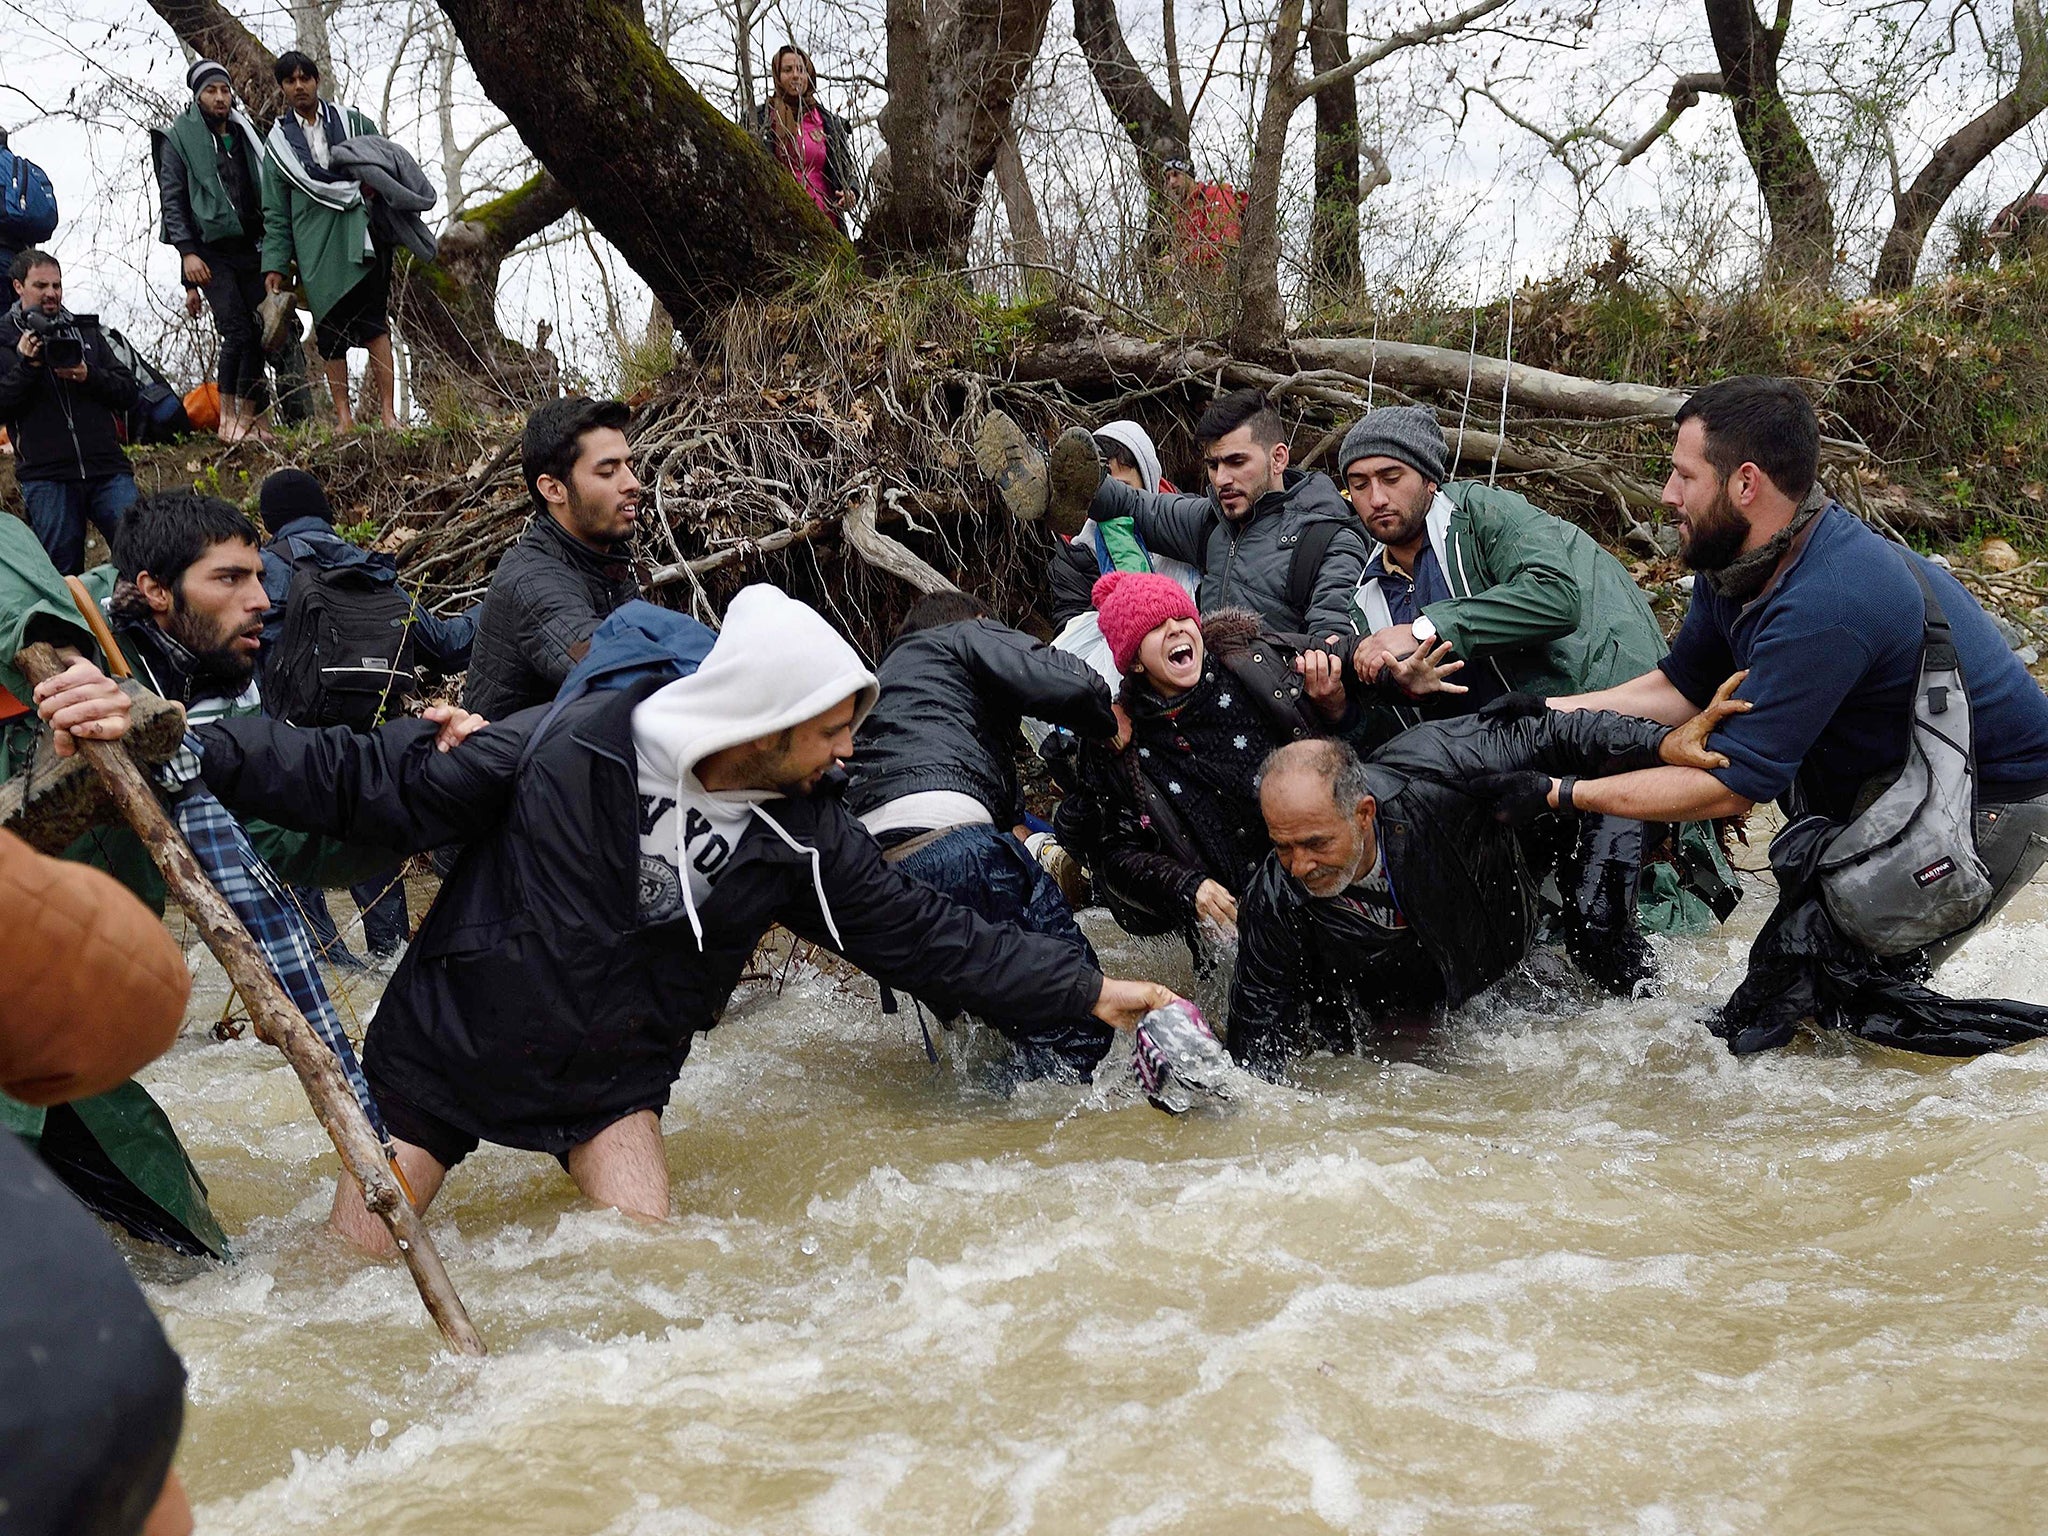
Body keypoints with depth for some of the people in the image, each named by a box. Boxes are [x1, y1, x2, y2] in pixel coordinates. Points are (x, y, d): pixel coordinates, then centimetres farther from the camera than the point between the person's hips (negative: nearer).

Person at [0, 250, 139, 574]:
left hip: (107, 469, 2)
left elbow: (128, 394, 10)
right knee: (64, 574, 2)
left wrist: (89, 376, -8)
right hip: (46, 477, -2)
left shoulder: (86, 331, 16)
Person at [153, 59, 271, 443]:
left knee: (258, 331, -3)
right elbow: (171, 199, -3)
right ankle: (228, 419, -9)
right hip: (210, 252, -5)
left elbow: (264, 193, 21)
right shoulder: (178, 140, 2)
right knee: (238, 331, -16)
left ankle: (250, 418, 5)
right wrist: (187, 252, -14)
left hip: (250, 249, 5)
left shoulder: (245, 136, 17)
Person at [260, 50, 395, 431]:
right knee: (329, 330, 1)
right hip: (315, 247, 1)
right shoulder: (278, 142, 12)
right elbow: (276, 213, 11)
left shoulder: (355, 124, 12)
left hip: (360, 237, -1)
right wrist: (274, 265, 5)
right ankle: (343, 415, 7)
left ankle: (388, 412, -12)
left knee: (375, 322, -11)